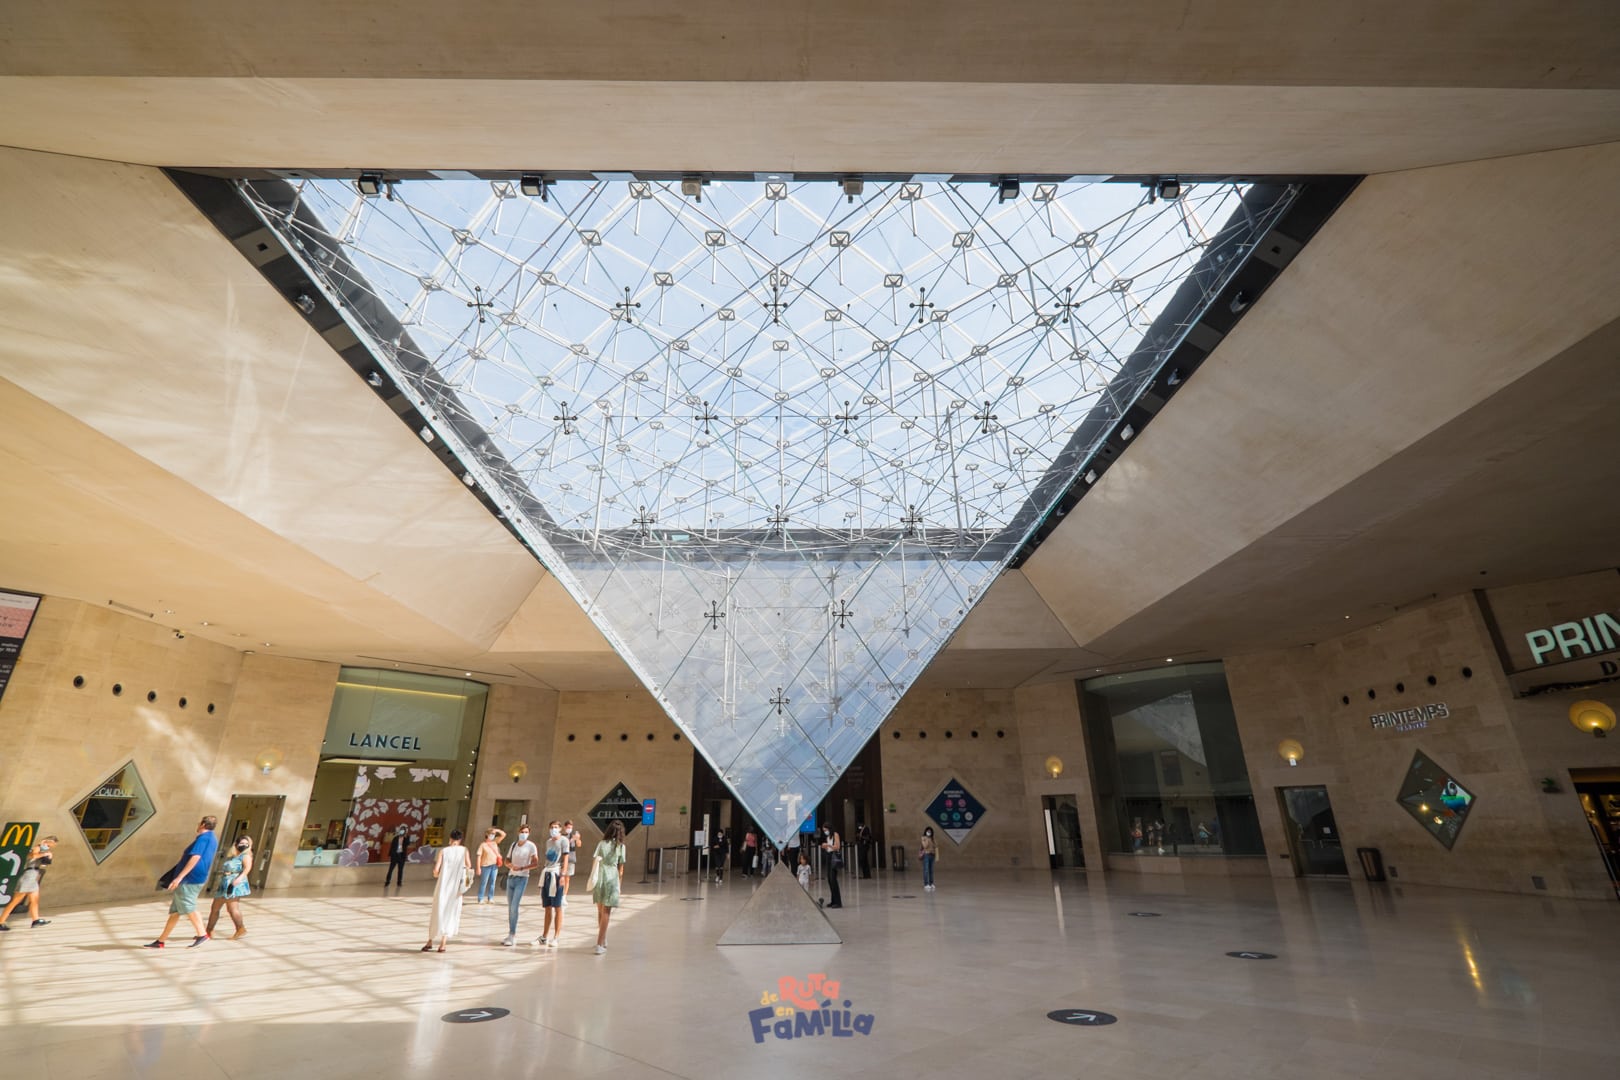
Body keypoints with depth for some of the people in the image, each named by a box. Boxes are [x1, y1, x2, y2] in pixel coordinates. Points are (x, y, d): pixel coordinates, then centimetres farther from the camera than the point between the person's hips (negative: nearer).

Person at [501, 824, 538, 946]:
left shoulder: (531, 846, -6)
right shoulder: (513, 844, 11)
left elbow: (536, 863, -12)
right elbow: (507, 860, 15)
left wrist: (521, 868, -20)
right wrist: (509, 864, -7)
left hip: (522, 878, -6)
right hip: (511, 877, 6)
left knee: (514, 907, -12)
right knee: (510, 907, 8)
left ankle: (513, 935, -6)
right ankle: (511, 935, 16)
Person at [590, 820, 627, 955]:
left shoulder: (601, 843, 6)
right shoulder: (621, 846, 1)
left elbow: (595, 864, 4)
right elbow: (620, 869, 3)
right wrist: (618, 884, 15)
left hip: (599, 878, 3)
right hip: (612, 879, -3)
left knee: (600, 911, 17)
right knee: (606, 912, 3)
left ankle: (603, 941, 29)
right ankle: (600, 944, 0)